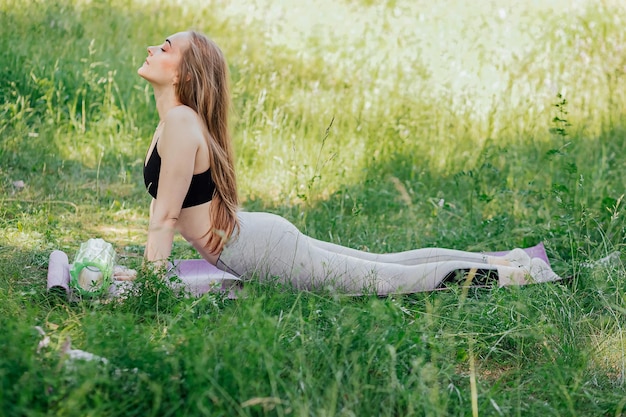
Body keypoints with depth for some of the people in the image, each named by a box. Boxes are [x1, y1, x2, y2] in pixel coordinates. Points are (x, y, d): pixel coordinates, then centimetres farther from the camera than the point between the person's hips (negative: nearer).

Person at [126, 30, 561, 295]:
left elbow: (166, 215, -21)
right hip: (256, 235, 9)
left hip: (259, 249, -9)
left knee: (389, 278, 0)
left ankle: (512, 273, 9)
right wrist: (147, 261, 21)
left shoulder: (180, 122, -20)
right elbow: (162, 203, 20)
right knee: (386, 265, 17)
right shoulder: (172, 119, 10)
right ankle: (499, 259, 24)